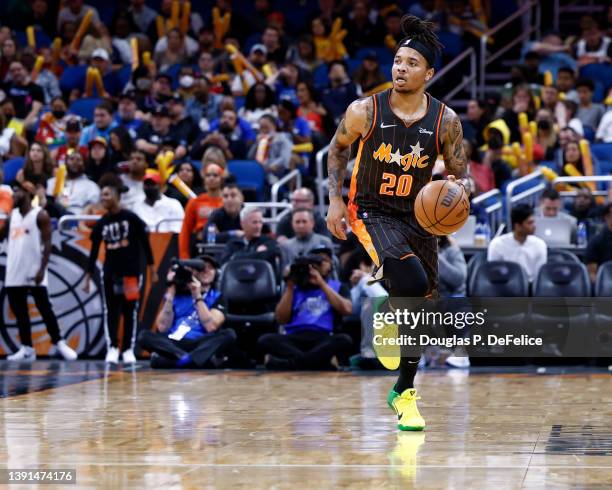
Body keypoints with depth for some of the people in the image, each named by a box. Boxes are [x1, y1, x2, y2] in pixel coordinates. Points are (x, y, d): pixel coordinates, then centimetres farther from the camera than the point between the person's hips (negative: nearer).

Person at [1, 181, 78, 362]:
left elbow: (47, 244, -11)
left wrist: (42, 270, -18)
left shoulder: (40, 215, -7)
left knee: (45, 309, -5)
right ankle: (26, 348, 11)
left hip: (34, 273, -7)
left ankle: (59, 343, 3)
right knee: (19, 311, 6)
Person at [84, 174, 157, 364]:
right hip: (110, 273, 3)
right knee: (110, 311, -1)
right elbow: (94, 251, 8)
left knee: (130, 311, 2)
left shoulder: (131, 218, -6)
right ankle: (112, 348, -1)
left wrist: (152, 269, -2)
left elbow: (145, 243, -1)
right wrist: (88, 277, 6)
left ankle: (128, 349, 7)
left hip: (131, 271, -3)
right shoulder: (101, 224, 4)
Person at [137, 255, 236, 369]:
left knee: (229, 334, -28)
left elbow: (211, 326, -6)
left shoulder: (217, 297, 12)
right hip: (173, 345, 1)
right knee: (144, 336, -26)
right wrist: (170, 294, -3)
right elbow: (162, 328, 2)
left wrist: (197, 296, -8)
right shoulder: (178, 294, 14)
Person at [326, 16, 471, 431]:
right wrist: (335, 199, -2)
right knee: (412, 283, -30)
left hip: (417, 216, 3)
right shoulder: (365, 111, -12)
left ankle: (404, 393, 25)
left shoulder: (445, 120, -8)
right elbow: (338, 148, 6)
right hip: (371, 213, -3)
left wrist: (458, 188, -23)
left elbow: (462, 175, 1)